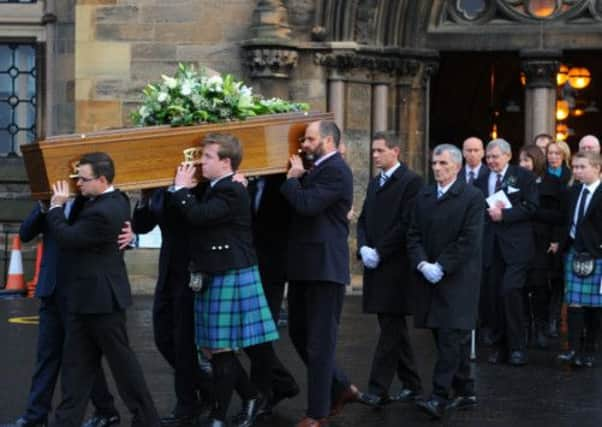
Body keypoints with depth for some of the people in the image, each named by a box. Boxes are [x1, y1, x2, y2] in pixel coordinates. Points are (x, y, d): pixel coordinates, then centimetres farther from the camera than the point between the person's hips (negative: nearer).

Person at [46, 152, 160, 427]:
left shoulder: (102, 212, -25)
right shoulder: (117, 200, 6)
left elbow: (67, 238, -19)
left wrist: (56, 207, -8)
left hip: (99, 297, -10)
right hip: (90, 296, 10)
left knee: (121, 359, 2)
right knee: (76, 362, 10)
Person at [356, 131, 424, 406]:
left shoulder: (411, 182, -9)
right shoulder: (374, 183, 17)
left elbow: (407, 224, -16)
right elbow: (363, 220, 16)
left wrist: (379, 252, -15)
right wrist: (364, 248, -2)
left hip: (396, 266, -8)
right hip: (375, 265, 8)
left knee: (391, 327, -7)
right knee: (394, 327, 12)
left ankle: (378, 389, -7)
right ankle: (411, 385, 20)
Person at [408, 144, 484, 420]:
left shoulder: (472, 197, -5)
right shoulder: (423, 197, 13)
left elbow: (469, 240, -12)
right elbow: (414, 235, 9)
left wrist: (441, 267, -15)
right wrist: (422, 264, -8)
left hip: (458, 280, -6)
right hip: (429, 279, 6)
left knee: (451, 337, -11)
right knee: (446, 338, 10)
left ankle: (440, 397, -14)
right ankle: (465, 393, 20)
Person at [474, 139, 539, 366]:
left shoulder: (524, 176, 2)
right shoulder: (481, 180, 15)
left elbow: (531, 206, -6)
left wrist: (504, 215, -13)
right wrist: (489, 212, -9)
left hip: (515, 245, -4)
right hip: (490, 246, 4)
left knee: (510, 291, -15)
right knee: (490, 296, 2)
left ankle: (517, 347, -4)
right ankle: (499, 345, 15)